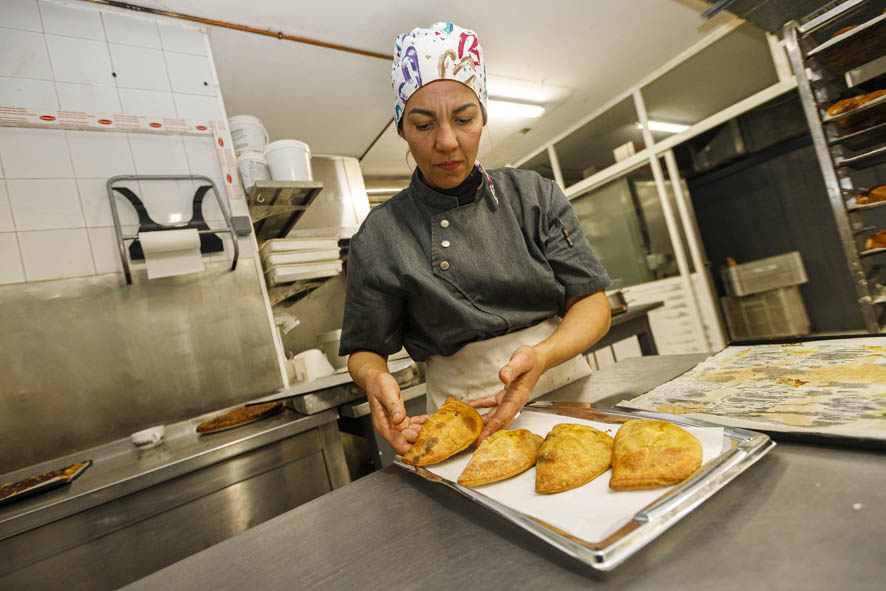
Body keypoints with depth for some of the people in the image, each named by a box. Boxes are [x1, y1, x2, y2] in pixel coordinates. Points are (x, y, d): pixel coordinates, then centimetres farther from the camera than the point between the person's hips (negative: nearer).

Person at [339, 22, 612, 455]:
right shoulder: (378, 238, -3)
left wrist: (542, 355, -20)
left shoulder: (534, 195, 2)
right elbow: (365, 350, 4)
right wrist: (374, 378, -20)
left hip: (567, 389, 3)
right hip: (461, 414, -2)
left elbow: (592, 302, 0)